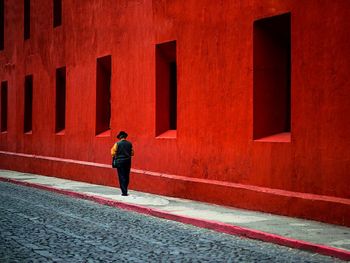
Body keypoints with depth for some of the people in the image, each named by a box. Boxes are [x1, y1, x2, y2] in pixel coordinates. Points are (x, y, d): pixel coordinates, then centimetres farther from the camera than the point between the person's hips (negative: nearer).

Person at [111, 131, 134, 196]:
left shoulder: (117, 144, -7)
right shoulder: (129, 144, 2)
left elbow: (113, 153, -8)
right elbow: (132, 153, 7)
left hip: (120, 161, -3)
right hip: (128, 161, 3)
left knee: (121, 177, -1)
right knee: (126, 176, 12)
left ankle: (124, 192, -5)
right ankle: (125, 190, 18)